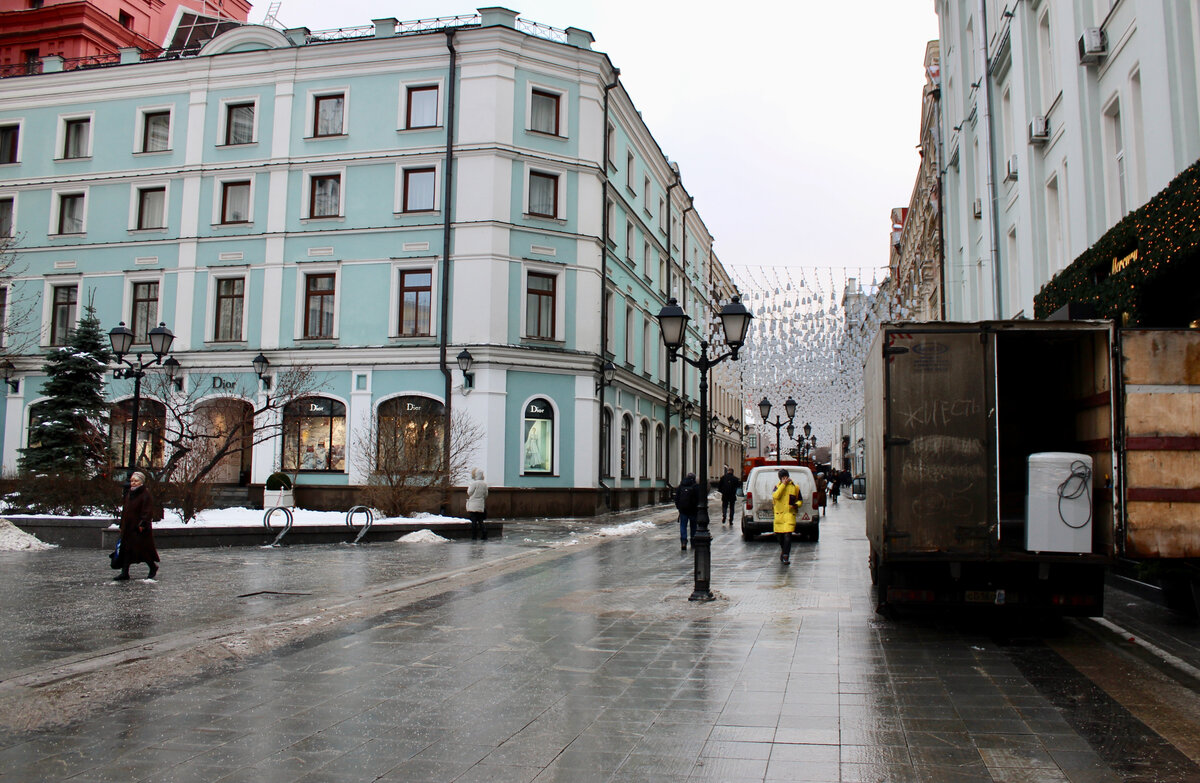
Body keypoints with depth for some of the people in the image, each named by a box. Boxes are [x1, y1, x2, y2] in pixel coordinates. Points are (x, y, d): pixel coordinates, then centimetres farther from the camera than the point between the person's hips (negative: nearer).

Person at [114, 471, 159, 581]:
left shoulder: (145, 494, -10)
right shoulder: (129, 495, 13)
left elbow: (148, 511, -16)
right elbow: (125, 511, 18)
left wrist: (142, 523, -23)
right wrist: (122, 525, 15)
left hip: (140, 528, -7)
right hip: (128, 527, 7)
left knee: (142, 549, -2)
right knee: (126, 549, 3)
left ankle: (153, 567, 19)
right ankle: (124, 573, 6)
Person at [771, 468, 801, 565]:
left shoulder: (795, 487, 7)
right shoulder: (777, 486, 8)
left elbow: (800, 501, 16)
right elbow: (775, 496, -14)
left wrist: (796, 505, -7)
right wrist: (784, 484, -13)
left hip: (790, 514, -2)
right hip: (778, 515, 2)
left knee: (787, 536, -14)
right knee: (779, 536, 11)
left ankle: (785, 557, -11)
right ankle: (783, 550, 39)